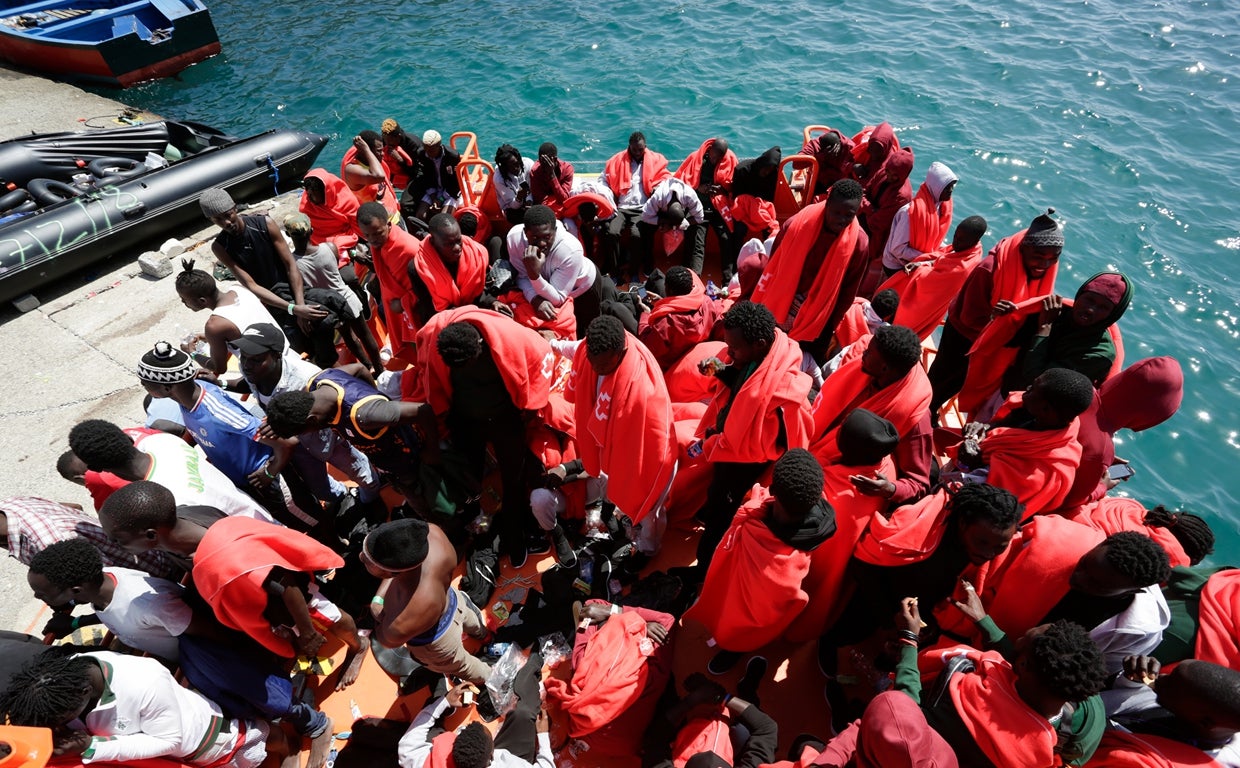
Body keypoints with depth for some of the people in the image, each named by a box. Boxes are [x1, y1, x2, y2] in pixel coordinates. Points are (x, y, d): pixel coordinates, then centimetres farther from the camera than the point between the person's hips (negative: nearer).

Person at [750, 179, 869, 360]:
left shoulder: (858, 243, -16)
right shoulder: (796, 224, -16)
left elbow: (847, 293, -4)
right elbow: (773, 270, -4)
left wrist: (828, 329, 0)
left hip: (816, 325, -1)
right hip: (778, 314, 1)